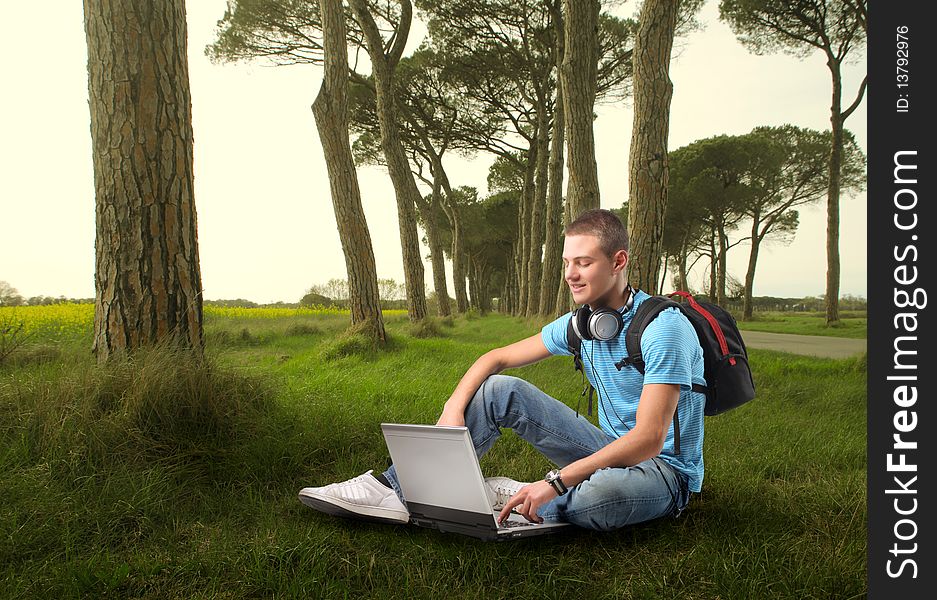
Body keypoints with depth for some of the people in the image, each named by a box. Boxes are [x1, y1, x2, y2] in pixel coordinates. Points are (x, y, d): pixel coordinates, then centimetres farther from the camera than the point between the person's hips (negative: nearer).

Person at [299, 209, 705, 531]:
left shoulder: (663, 327, -22)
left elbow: (648, 439, -29)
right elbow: (497, 359, 7)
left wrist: (555, 484, -36)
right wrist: (453, 411, -13)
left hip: (665, 469, -6)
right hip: (611, 453, 6)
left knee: (602, 495, -44)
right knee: (500, 389, -9)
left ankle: (511, 498, -13)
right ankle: (395, 489, -13)